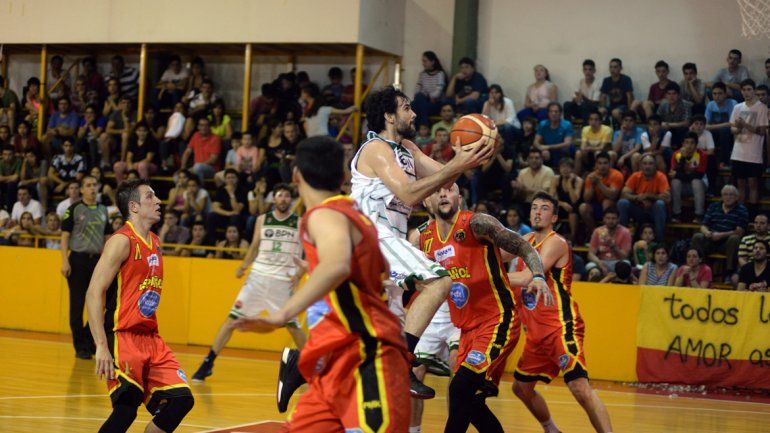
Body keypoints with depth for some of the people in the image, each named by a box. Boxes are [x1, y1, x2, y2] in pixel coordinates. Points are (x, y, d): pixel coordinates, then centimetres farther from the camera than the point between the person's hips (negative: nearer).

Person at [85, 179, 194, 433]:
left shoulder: (155, 243, 14)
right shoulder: (122, 241, -11)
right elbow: (94, 293, -18)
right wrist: (102, 347, -24)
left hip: (150, 338, 8)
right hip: (123, 338, -8)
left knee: (181, 400, 0)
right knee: (126, 409, -14)